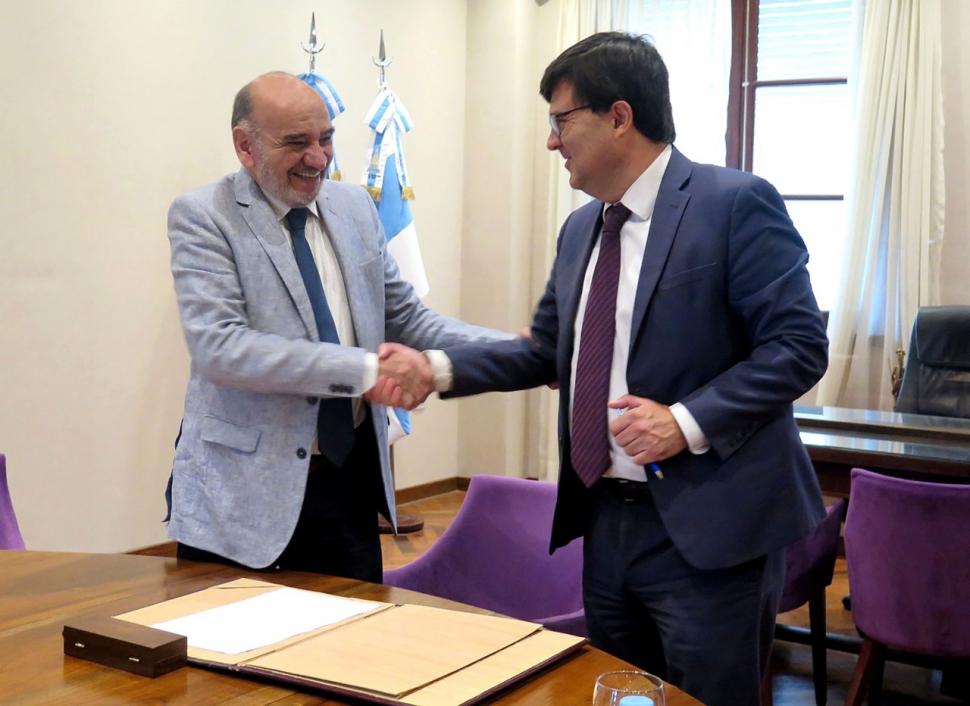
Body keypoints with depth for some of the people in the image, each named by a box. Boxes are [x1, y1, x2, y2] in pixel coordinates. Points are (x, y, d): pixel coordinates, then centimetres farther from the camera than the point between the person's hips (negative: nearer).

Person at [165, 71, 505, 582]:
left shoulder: (355, 208, 8)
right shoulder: (203, 217, -8)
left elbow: (406, 319, 13)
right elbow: (218, 347, -21)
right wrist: (363, 369, -25)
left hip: (349, 478, 5)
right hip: (242, 489, -5)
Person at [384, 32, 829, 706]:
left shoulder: (736, 203, -11)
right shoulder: (580, 228, 12)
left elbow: (798, 346, -14)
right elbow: (546, 352, 16)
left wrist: (689, 420, -22)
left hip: (706, 526, -7)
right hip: (606, 520, 7)